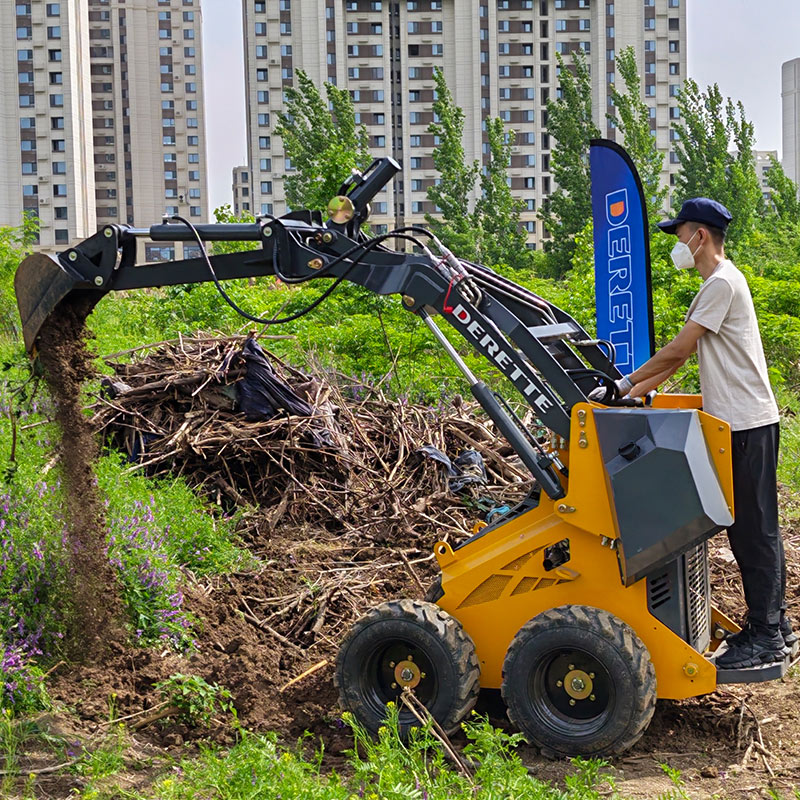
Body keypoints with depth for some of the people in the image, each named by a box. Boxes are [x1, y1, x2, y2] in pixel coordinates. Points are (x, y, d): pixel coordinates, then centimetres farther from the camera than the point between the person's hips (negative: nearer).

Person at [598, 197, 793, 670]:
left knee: (754, 529, -5)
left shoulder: (723, 283, -14)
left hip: (748, 425, -10)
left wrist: (629, 381, -3)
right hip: (740, 423, 10)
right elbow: (682, 355, 20)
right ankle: (774, 626, 22)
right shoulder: (718, 283, 19)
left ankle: (766, 638, 0)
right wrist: (636, 393, 16)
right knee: (752, 528, 14)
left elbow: (678, 350, -14)